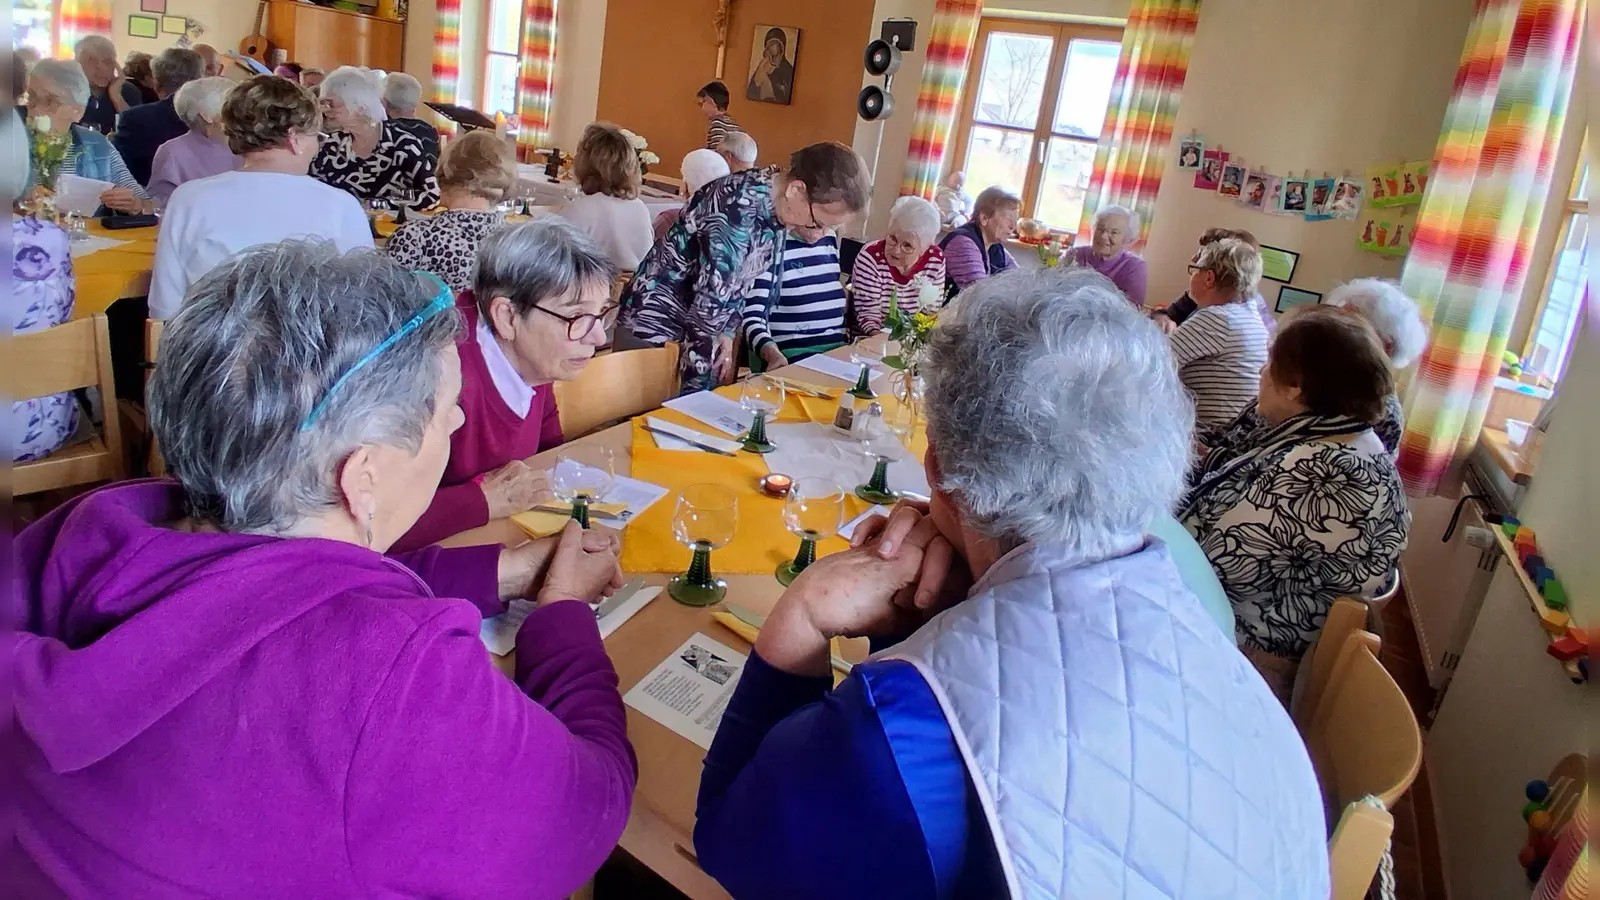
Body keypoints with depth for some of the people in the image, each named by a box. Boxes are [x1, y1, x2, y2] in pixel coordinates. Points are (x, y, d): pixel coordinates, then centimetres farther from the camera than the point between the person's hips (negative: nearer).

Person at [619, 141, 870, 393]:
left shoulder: (778, 205, -3)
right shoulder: (741, 207, -28)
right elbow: (711, 299, -26)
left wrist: (727, 333, -2)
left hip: (699, 326, 8)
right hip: (656, 322, -7)